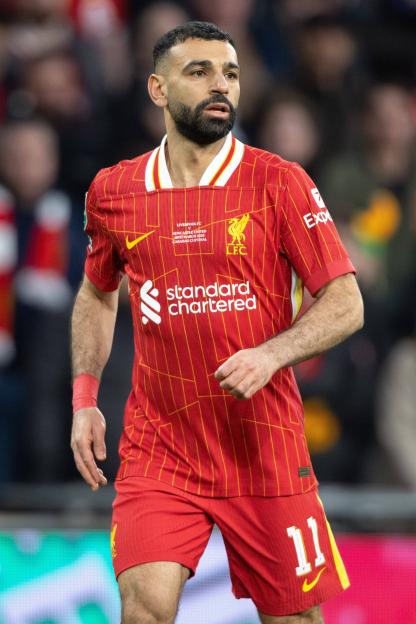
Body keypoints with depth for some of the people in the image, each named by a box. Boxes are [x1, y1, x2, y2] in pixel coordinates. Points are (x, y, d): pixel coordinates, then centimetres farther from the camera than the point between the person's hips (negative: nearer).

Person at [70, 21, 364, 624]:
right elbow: (96, 296, 22)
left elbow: (346, 304, -4)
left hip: (266, 449, -1)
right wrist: (84, 401, 11)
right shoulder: (113, 190, 4)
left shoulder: (280, 183, -4)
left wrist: (271, 354, -21)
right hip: (157, 449, 1)